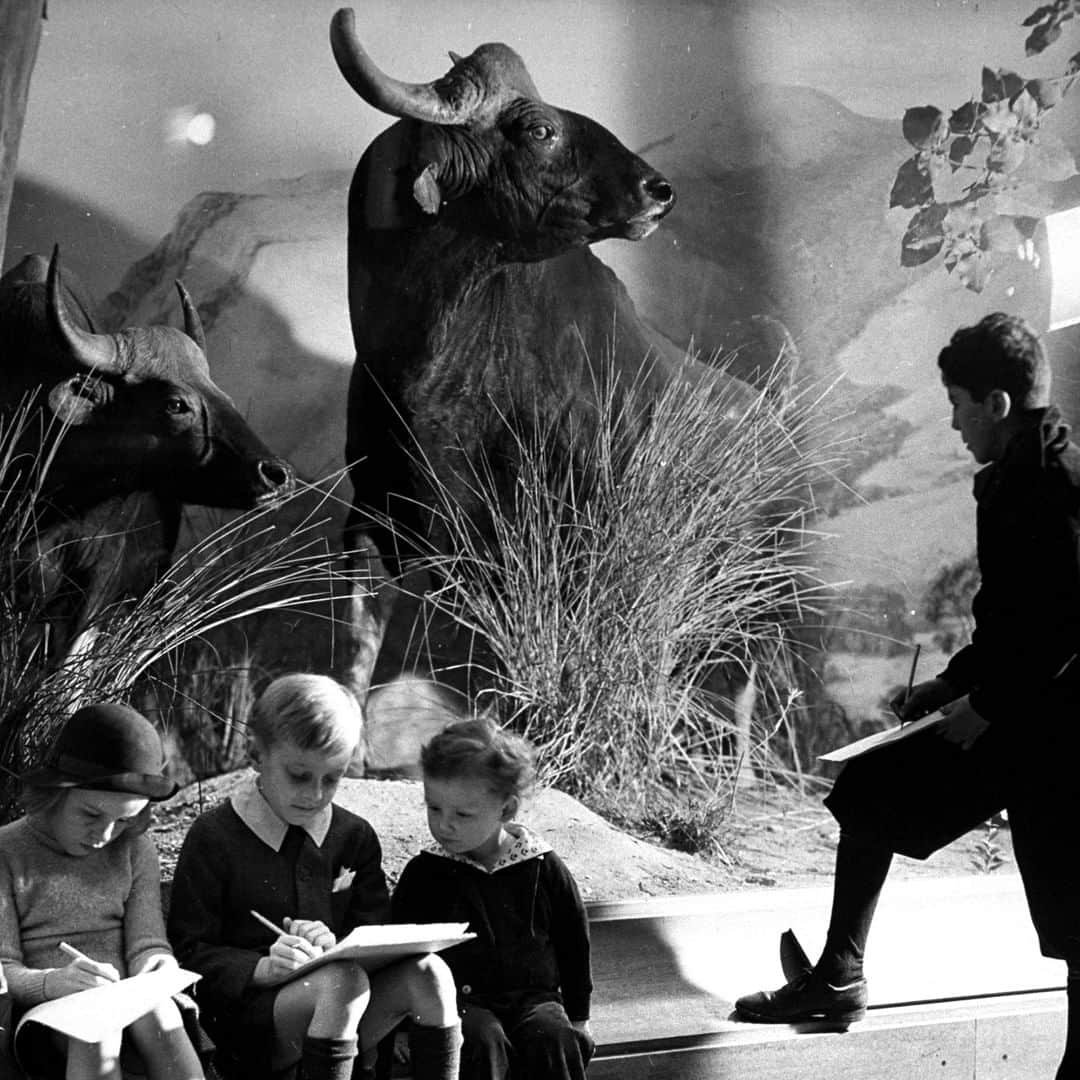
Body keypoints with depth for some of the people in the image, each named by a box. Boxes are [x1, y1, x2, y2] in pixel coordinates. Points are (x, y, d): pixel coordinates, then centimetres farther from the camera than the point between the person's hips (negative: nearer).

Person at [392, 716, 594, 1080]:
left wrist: (578, 1017, 13)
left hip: (532, 996, 1)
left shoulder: (544, 869, 1)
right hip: (461, 1001, -1)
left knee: (553, 1037, -30)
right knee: (482, 1039, -32)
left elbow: (573, 943, 12)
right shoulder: (423, 874, 2)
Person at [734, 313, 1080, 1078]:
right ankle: (839, 978, 24)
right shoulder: (1014, 476, 12)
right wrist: (950, 684, 15)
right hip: (1009, 716, 11)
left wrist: (985, 704, -17)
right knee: (871, 789, 16)